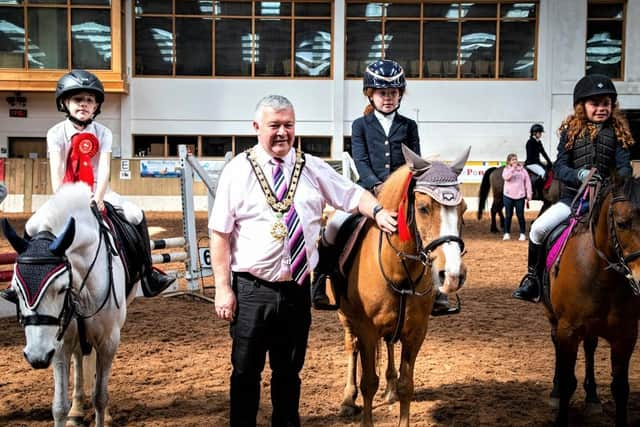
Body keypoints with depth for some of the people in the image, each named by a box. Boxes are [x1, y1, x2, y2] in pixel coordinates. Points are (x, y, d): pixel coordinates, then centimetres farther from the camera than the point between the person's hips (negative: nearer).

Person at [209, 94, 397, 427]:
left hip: (298, 287, 3)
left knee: (289, 371, 18)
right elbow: (219, 233, -6)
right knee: (246, 372, 9)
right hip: (252, 290, -3)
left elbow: (353, 194, 6)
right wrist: (223, 288, -10)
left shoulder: (313, 168, 5)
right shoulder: (238, 171, -4)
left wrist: (377, 212, -17)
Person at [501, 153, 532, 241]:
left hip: (520, 196, 0)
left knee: (520, 215, 2)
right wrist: (513, 168, -23)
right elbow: (506, 177, -20)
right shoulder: (507, 169, 3)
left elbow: (527, 183, 3)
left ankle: (522, 234, 12)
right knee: (508, 215, 6)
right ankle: (507, 233, 15)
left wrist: (529, 195, -2)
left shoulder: (523, 170, 4)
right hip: (508, 196, 0)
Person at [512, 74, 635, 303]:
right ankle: (533, 277, -2)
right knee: (538, 228, -19)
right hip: (572, 197, 0)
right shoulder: (571, 131, 6)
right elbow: (559, 167, -1)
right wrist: (578, 175, -23)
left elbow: (624, 166, 0)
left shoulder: (617, 131, 7)